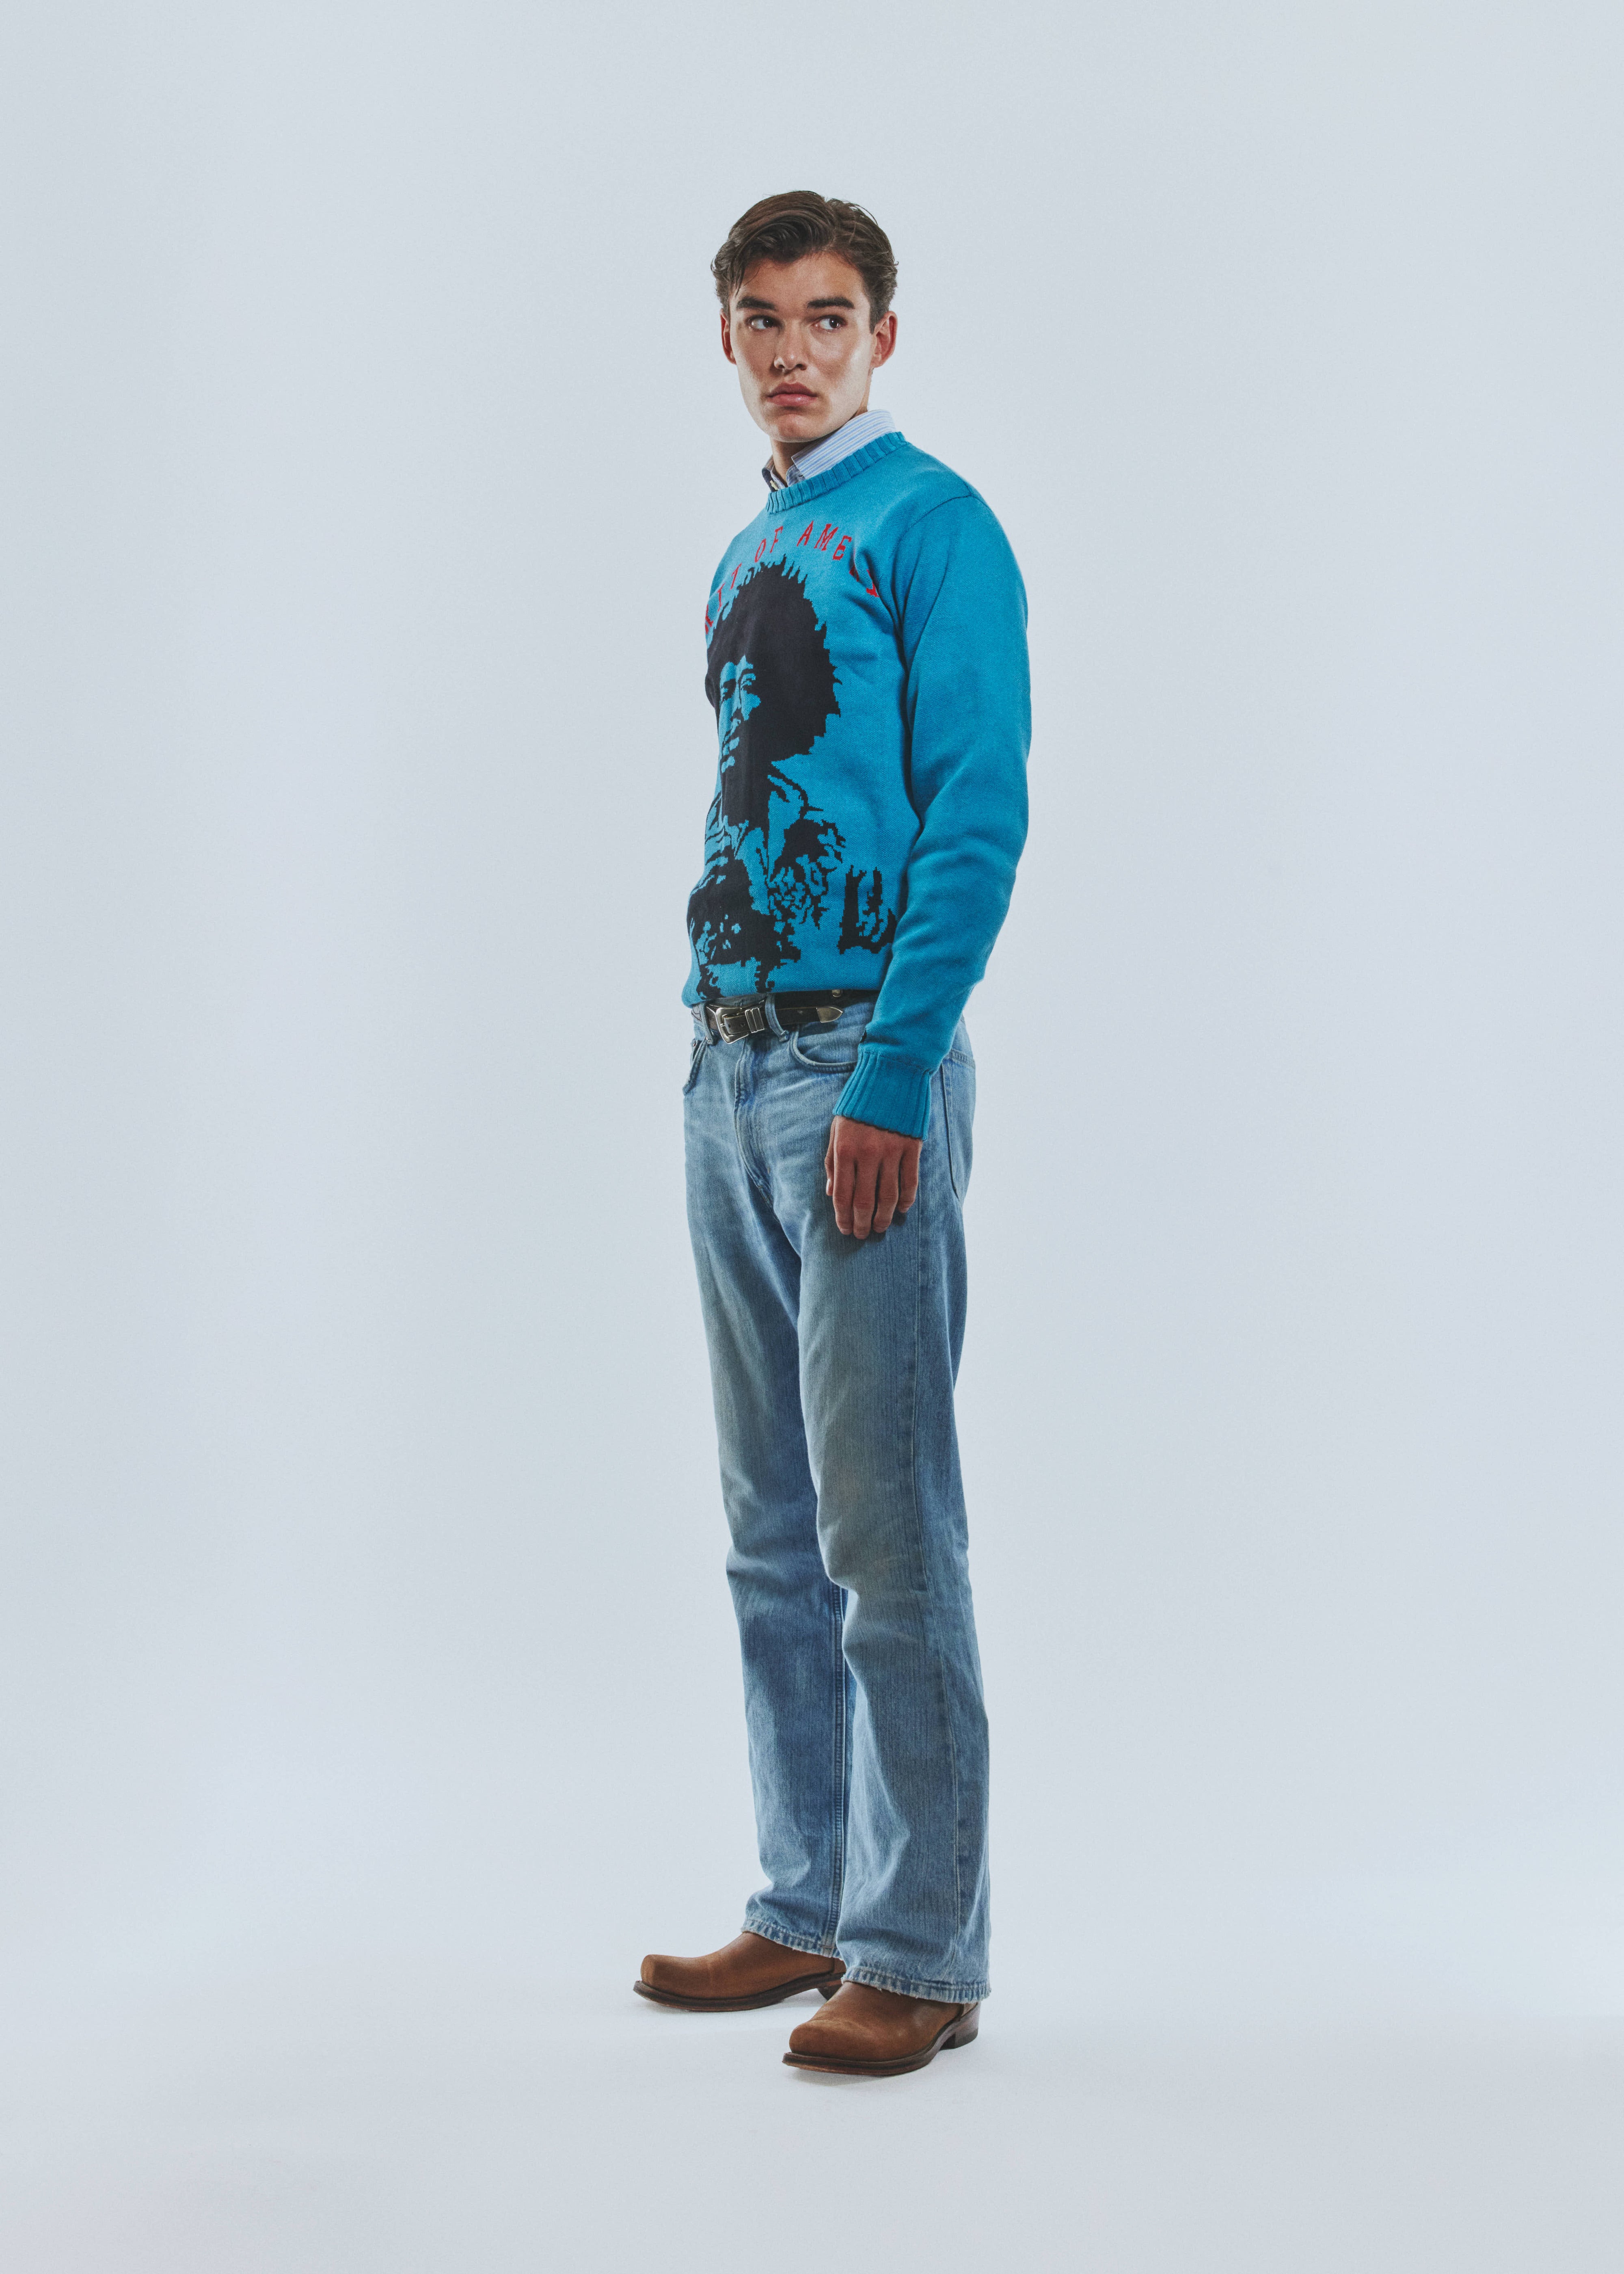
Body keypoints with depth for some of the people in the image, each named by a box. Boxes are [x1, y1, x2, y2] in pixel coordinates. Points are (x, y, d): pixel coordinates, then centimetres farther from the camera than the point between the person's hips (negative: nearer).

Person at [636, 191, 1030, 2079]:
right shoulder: (747, 558, 19)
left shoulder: (931, 526, -6)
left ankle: (920, 1954, 3)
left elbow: (978, 820, -13)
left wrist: (891, 1083, -20)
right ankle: (812, 1906, 23)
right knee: (771, 1532, 12)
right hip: (731, 1065, 8)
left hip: (863, 1065, -8)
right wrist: (718, 1045, 15)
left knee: (884, 1531, -6)